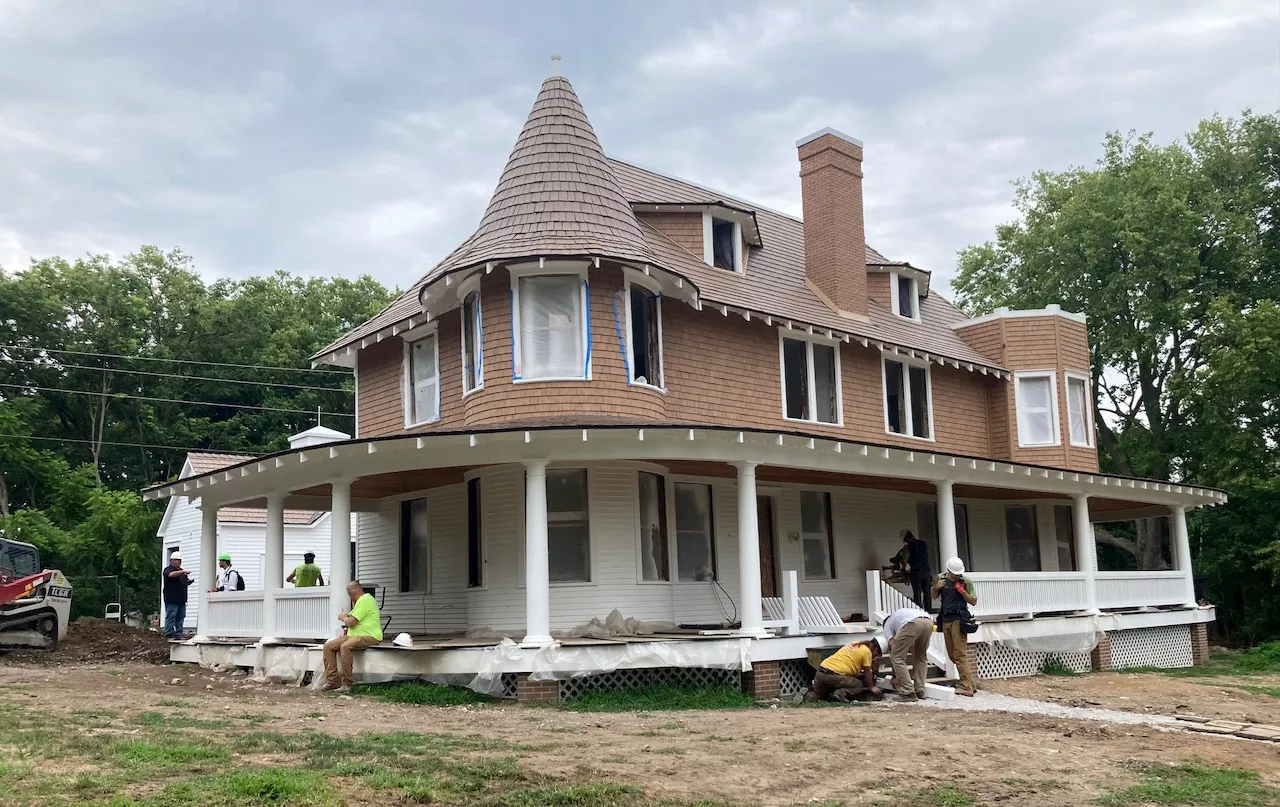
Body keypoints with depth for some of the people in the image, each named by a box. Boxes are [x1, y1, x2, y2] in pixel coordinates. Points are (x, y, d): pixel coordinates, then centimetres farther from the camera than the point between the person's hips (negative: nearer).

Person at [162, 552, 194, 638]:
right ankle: (169, 634, -7)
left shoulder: (181, 571, 23)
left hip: (181, 599, 8)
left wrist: (190, 581, 6)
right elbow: (171, 575, -27)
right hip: (172, 600, -8)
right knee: (170, 617, -8)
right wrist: (182, 572, -37)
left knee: (181, 617, 7)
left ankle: (178, 634, 11)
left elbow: (186, 582, 29)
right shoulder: (168, 570, -3)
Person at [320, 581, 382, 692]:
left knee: (345, 646, -36)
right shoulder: (362, 599, 22)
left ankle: (346, 684, -31)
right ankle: (332, 681, -4)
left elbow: (351, 622, -19)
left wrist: (344, 618, 3)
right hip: (355, 635, 11)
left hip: (369, 636, -11)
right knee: (328, 646, 1)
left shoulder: (364, 600, -13)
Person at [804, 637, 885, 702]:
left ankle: (811, 695, 3)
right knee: (859, 685, 10)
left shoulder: (854, 645, 20)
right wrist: (871, 687, 21)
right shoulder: (867, 651, -1)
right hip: (833, 675, -8)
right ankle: (841, 693, -11)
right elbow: (867, 673, 7)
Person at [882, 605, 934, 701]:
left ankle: (908, 693, 6)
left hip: (912, 624, -6)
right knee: (921, 657, 28)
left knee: (897, 657, 9)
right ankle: (919, 691, 25)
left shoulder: (888, 624, 31)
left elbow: (893, 647, 20)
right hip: (928, 622, 6)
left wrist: (895, 676, 28)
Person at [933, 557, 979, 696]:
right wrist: (936, 587, -2)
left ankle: (967, 687, -8)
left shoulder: (966, 581, -5)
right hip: (945, 620, 6)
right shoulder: (941, 578, 7)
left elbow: (973, 601, -3)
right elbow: (934, 596, 19)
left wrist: (961, 590, -14)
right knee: (952, 655, 11)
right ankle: (971, 682, 21)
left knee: (960, 654, -9)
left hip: (958, 620, -6)